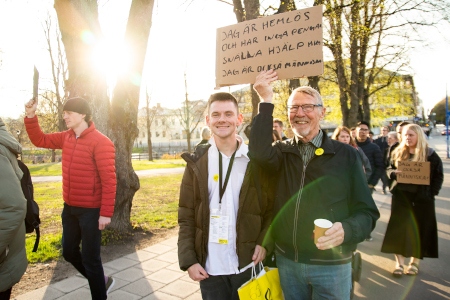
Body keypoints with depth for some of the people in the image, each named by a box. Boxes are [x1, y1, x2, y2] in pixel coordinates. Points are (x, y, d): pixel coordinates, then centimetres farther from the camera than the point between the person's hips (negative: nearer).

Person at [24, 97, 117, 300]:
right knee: (69, 252, 20)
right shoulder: (66, 137, 6)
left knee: (90, 258, 4)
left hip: (90, 210, -8)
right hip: (69, 208, 8)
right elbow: (40, 140, 19)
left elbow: (109, 180, -21)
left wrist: (106, 213, -22)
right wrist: (30, 116, 3)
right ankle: (101, 281, 40)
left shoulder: (100, 142, -19)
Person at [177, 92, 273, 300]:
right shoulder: (196, 163, -2)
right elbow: (186, 217, -1)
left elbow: (271, 207, 0)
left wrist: (264, 243, -12)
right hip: (209, 267, 1)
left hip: (248, 264, 0)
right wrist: (188, 259, -5)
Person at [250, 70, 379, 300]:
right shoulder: (282, 151, 1)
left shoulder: (346, 156, -5)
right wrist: (266, 101, -23)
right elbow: (259, 152, -23)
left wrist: (346, 230, -26)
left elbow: (367, 212, -5)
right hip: (286, 261, 2)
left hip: (331, 265, -1)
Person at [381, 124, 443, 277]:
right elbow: (389, 169, 11)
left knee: (420, 229, 7)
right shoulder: (398, 152, 6)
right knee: (399, 228, 0)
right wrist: (394, 173, -12)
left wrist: (432, 193, -10)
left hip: (422, 198, -2)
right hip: (401, 196, 2)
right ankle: (399, 263, 10)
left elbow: (438, 175, 0)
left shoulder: (430, 154, -2)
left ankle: (415, 262, 23)